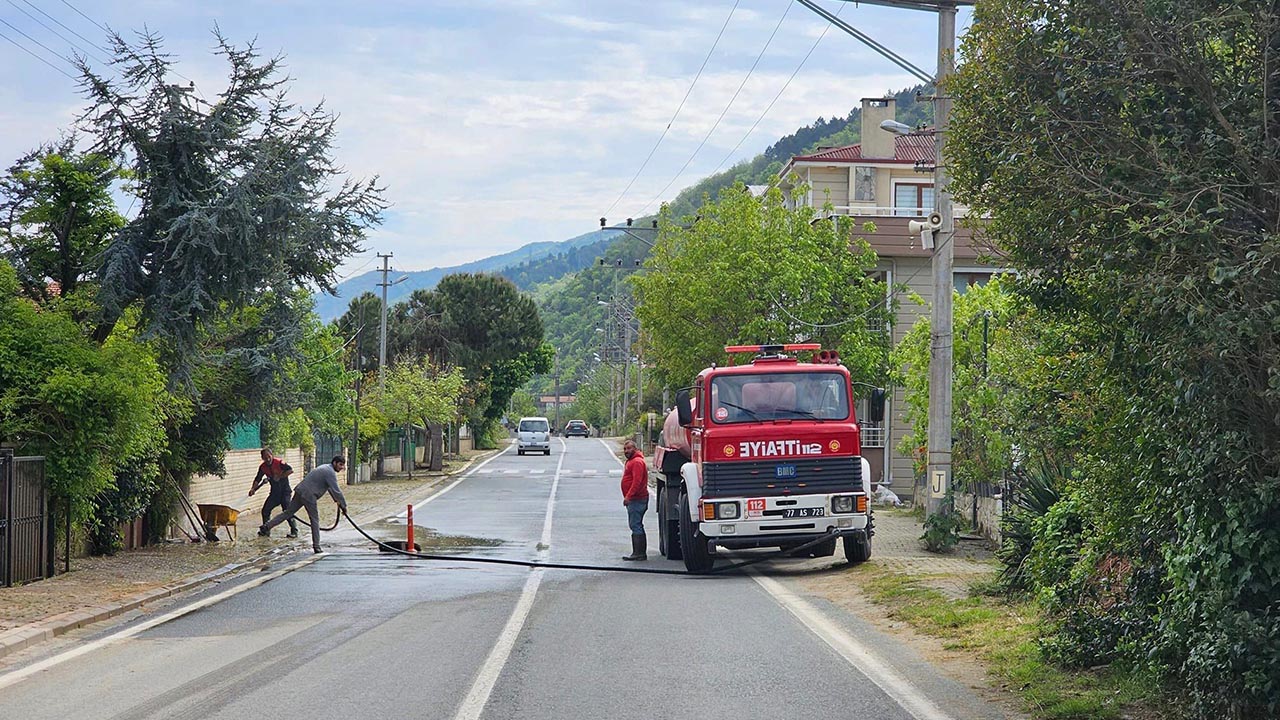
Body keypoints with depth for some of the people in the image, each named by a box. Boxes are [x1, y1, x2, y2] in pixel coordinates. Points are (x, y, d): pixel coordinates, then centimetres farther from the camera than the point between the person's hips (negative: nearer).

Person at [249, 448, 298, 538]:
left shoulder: (279, 463, -17)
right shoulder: (263, 467, -1)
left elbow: (291, 470, -25)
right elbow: (258, 479, 6)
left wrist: (280, 476, -25)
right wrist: (253, 489, -9)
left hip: (285, 491, -6)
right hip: (274, 492, 6)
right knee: (265, 510, 2)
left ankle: (294, 531, -6)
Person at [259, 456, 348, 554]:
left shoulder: (326, 468, 22)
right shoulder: (330, 472, -10)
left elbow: (331, 488, 31)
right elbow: (336, 491, -13)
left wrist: (337, 500, 29)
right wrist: (343, 505, -5)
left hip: (300, 491, 9)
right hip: (309, 495, -9)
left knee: (288, 512, 11)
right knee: (314, 520, -2)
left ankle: (266, 526, 8)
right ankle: (316, 546, -1)